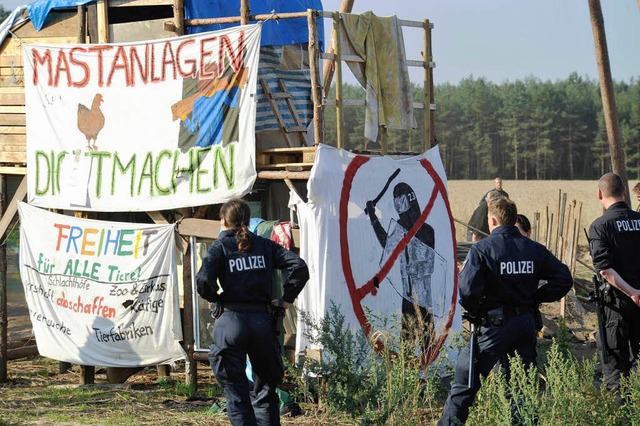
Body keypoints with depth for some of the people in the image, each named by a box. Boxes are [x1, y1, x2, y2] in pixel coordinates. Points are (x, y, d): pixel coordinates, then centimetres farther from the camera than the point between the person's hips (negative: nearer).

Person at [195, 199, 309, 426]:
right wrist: (287, 298, 8)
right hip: (262, 320, 3)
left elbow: (203, 281, -15)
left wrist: (215, 297, 5)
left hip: (230, 321, -3)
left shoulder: (220, 246, 0)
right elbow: (299, 266, 0)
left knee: (236, 393, 3)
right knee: (265, 389, 16)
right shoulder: (264, 245, 10)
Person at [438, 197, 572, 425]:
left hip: (496, 324, -4)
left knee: (465, 377, 4)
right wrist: (536, 297, 11)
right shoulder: (534, 249, 5)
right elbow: (564, 279, 3)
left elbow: (467, 289, -22)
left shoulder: (481, 249, -10)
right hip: (527, 321, 5)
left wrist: (475, 311, -3)